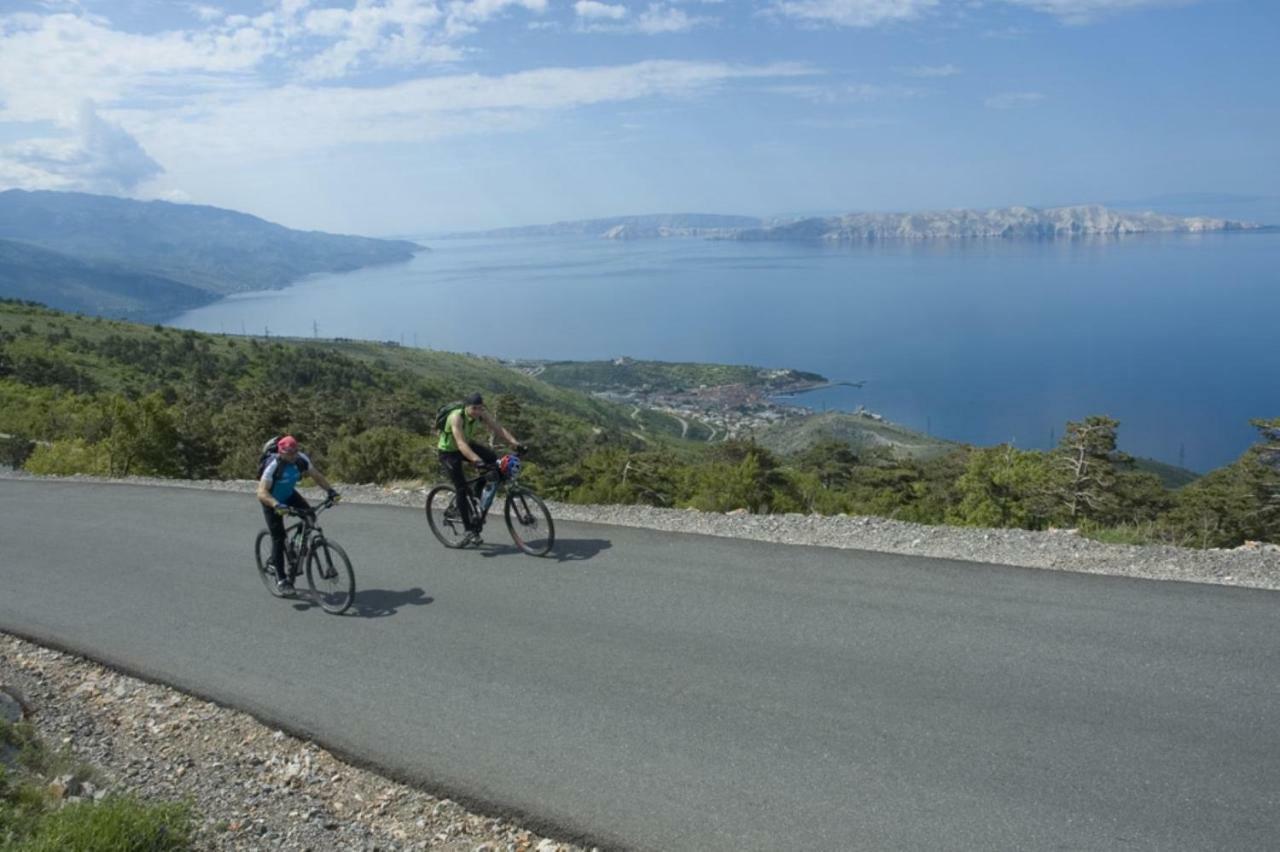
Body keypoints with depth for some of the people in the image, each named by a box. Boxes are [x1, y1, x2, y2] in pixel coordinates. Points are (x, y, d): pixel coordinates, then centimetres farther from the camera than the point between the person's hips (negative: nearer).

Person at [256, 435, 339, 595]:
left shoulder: (301, 459, -20)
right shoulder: (273, 465, -34)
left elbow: (316, 475, -8)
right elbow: (262, 493, -39)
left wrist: (330, 490, -23)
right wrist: (277, 505, -55)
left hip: (289, 494, 5)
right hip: (272, 500, -5)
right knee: (278, 537, -8)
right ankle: (281, 579, 1)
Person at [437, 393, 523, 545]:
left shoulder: (481, 414, -17)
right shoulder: (456, 417, -34)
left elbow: (498, 428, -24)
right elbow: (461, 443, -45)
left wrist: (515, 443, -38)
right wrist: (476, 460, -58)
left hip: (468, 444, 6)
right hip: (448, 451, -6)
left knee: (493, 458, -14)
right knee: (462, 489, -13)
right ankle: (470, 530, -6)